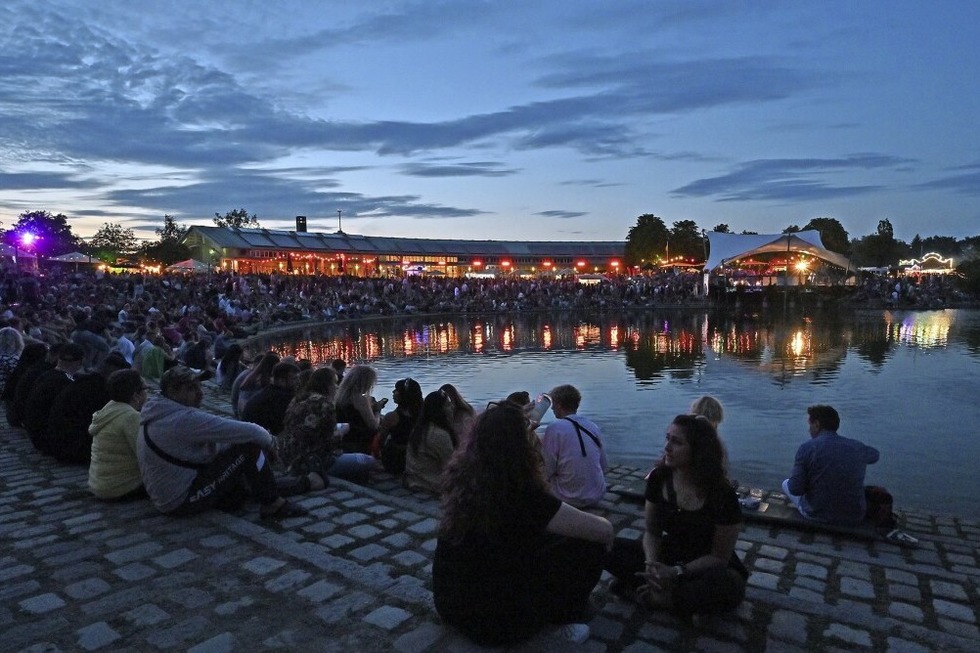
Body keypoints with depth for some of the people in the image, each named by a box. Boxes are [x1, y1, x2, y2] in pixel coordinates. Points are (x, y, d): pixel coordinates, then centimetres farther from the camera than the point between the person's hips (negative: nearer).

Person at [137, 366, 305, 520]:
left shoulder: (159, 414, 7)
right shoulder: (184, 419, -24)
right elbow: (248, 432, -24)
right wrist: (268, 440, -3)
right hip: (182, 501, -10)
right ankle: (273, 505, -3)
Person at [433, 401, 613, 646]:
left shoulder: (460, 476, -7)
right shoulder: (522, 495, -28)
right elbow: (603, 530, -21)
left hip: (448, 602, 7)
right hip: (493, 622, -7)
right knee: (589, 547, -1)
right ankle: (569, 616, 19)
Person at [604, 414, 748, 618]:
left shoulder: (722, 495, -22)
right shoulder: (659, 478, -10)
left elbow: (719, 557, -16)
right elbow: (652, 531, -2)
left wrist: (676, 573, -29)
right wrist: (652, 565, -23)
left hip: (708, 569, -3)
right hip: (670, 554, 3)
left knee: (728, 588, -39)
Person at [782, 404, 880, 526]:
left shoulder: (807, 448, -16)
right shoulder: (857, 447, -3)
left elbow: (795, 489, -16)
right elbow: (874, 455, 23)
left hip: (818, 516, -4)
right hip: (853, 519, 4)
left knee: (786, 484, 23)